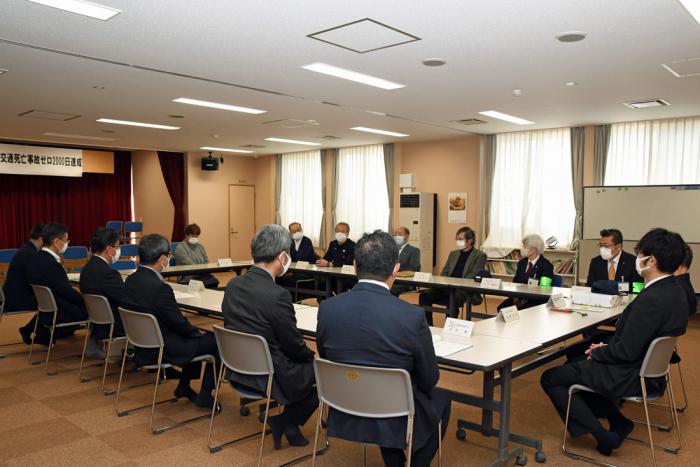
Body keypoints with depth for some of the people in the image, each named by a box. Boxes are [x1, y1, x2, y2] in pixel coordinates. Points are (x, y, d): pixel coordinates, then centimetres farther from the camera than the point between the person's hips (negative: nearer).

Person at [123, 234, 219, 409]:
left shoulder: (130, 280, -2)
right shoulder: (159, 287, -29)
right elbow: (179, 322, -19)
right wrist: (197, 332, 2)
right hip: (164, 350, -9)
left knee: (195, 336, 25)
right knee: (216, 340, 4)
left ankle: (184, 386, 32)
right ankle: (205, 395, 11)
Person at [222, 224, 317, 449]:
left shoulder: (233, 285, -4)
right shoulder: (277, 295, -27)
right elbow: (294, 345, -16)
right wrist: (312, 356, 8)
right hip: (269, 377, -7)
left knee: (305, 360, 24)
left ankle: (284, 418, 24)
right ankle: (285, 421, 15)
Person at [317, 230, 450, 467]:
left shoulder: (327, 308, -15)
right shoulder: (413, 316, -24)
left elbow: (326, 360, 2)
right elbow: (429, 379, -10)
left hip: (345, 417, 3)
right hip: (397, 421, -3)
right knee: (441, 399, 27)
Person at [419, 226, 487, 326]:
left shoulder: (480, 256, 5)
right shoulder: (453, 253, 24)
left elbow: (474, 276, -7)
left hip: (465, 290, -6)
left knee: (453, 298, -38)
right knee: (425, 295, -18)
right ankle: (427, 326, -11)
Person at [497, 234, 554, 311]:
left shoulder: (546, 265, -6)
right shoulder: (522, 262, 13)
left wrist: (525, 300, -20)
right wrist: (515, 297, -7)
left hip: (537, 300, -5)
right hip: (519, 298, 6)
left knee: (518, 309, -33)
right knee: (501, 307, -21)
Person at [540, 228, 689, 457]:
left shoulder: (651, 300, -29)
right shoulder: (674, 291, 0)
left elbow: (626, 352, -26)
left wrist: (598, 352, -8)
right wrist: (605, 347, 4)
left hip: (629, 376, -9)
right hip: (648, 368, 9)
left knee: (550, 378, 0)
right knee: (576, 358, 26)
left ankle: (603, 436, 2)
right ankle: (618, 421, 20)